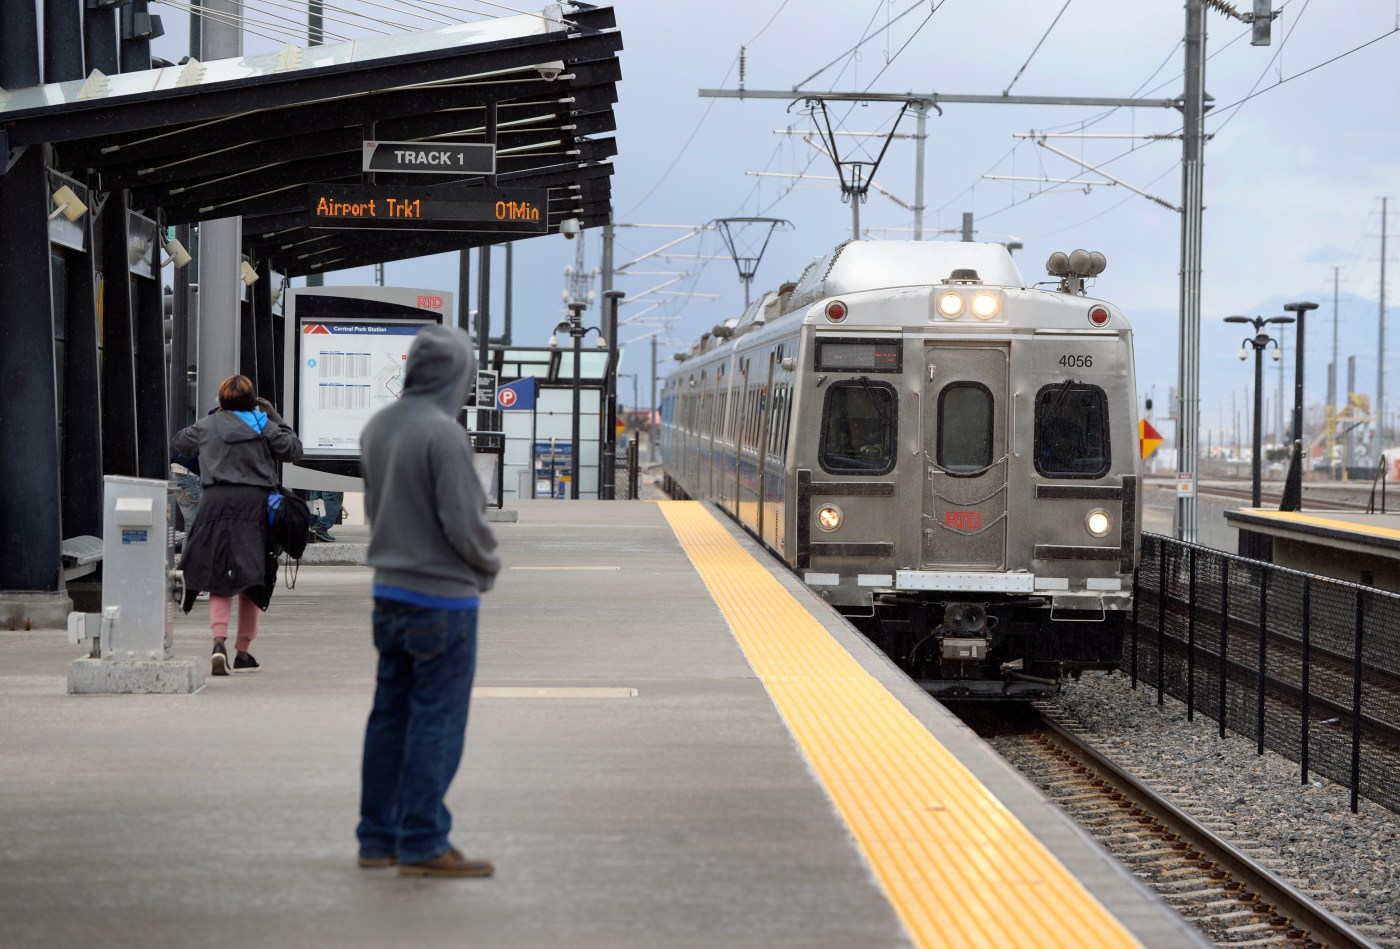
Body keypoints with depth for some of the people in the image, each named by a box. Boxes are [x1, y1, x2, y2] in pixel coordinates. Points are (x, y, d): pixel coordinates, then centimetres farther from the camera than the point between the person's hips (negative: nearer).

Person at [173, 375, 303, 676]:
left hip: (216, 503, 1)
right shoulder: (262, 426, 2)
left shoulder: (207, 426, 8)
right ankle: (243, 651, 14)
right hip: (253, 503, -1)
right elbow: (293, 449, 9)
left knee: (219, 577, 3)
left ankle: (219, 641, -19)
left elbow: (178, 442, 24)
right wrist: (275, 418, 17)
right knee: (250, 580, 9)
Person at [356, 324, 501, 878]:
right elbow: (463, 521, -19)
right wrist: (489, 565, 0)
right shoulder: (442, 433, -19)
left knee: (391, 717, 13)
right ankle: (422, 844, 2)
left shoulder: (377, 428, 5)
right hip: (443, 597, -8)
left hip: (390, 592, 8)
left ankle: (378, 838, 19)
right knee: (437, 722, -1)